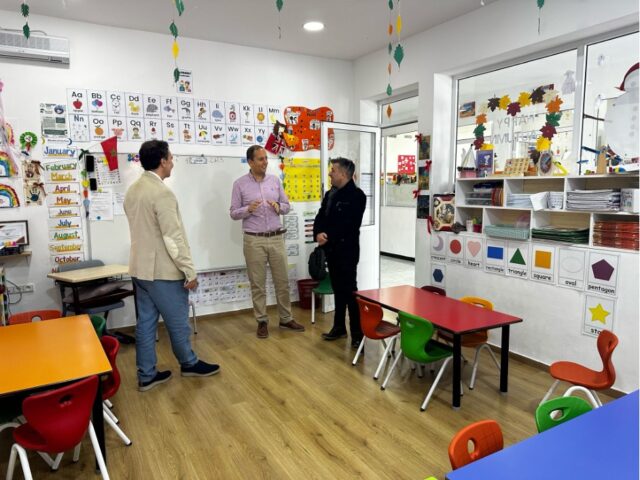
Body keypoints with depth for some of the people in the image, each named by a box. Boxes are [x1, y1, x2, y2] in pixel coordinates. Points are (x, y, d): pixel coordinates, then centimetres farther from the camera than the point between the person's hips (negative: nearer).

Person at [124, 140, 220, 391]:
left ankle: (146, 375, 21)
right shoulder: (162, 193, -20)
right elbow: (173, 237, -22)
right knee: (178, 322, 9)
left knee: (145, 322, 12)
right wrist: (190, 271, -15)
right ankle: (189, 364, 27)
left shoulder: (132, 190, 9)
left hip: (140, 268, 9)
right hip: (162, 270, -9)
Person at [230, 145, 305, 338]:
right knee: (257, 283, 5)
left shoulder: (275, 180, 7)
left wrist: (278, 207, -12)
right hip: (254, 240, -3)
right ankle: (262, 321, 19)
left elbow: (287, 206, 11)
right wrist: (248, 209, -20)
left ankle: (286, 319, 23)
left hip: (276, 238, 3)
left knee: (282, 281, 9)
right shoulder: (240, 184, -2)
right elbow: (233, 213, 0)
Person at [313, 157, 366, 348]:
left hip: (347, 250, -7)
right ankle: (339, 327, 26)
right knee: (338, 289, 15)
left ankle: (358, 334, 5)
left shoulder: (357, 195, -10)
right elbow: (320, 217, 8)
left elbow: (349, 225, -18)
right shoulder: (329, 194, 15)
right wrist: (318, 233, -11)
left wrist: (328, 236, -17)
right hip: (331, 249, 7)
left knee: (350, 291, -4)